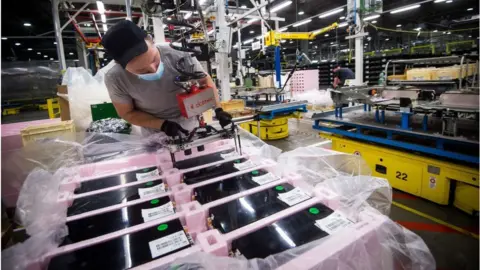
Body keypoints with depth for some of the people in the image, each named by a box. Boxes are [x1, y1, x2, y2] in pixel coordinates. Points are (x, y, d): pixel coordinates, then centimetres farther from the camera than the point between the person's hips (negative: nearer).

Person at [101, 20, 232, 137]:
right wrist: (162, 124, -23)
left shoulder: (180, 58, -28)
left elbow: (205, 80, -11)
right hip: (154, 135, 0)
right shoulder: (116, 79, -25)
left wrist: (218, 110, -23)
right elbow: (127, 113, -10)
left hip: (189, 126, 1)